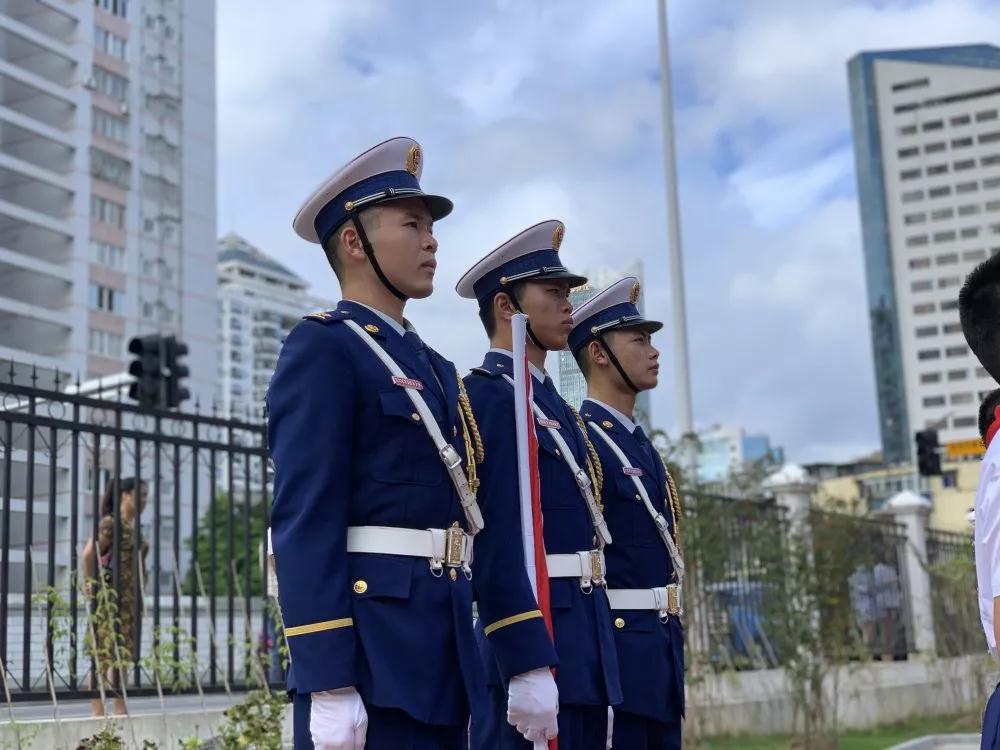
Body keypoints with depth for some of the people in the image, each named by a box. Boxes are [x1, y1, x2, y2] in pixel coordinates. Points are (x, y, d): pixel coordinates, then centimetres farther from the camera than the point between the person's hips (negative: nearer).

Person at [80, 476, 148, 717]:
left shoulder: (132, 526, 16)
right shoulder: (110, 523, -9)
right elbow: (87, 555, -17)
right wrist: (90, 587, -11)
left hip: (130, 598, 8)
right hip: (110, 597, -8)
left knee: (124, 653, 9)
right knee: (105, 654, -6)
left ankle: (120, 709, 13)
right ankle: (97, 710, -4)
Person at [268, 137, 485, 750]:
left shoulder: (436, 369, 20)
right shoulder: (321, 348, -7)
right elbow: (305, 522, -15)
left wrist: (466, 662, 17)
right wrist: (328, 684, -21)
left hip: (441, 659, 8)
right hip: (370, 658, -8)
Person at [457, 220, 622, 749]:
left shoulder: (554, 405, 19)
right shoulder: (486, 395, -10)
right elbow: (495, 541, -19)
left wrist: (595, 654, 18)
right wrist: (528, 665, -25)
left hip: (583, 645, 9)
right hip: (529, 645, -9)